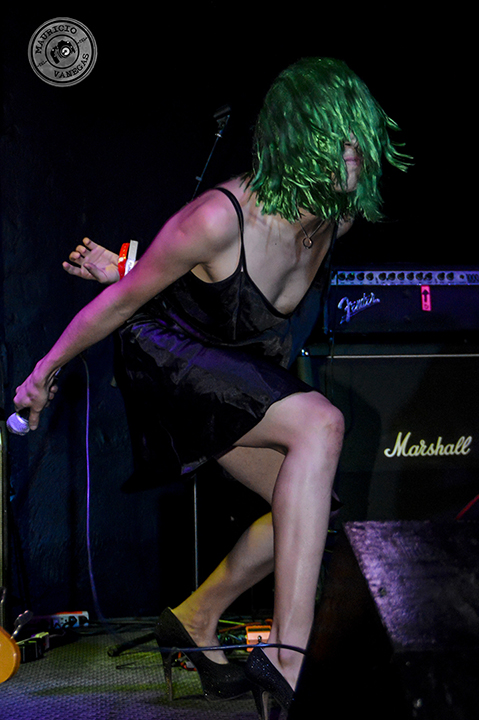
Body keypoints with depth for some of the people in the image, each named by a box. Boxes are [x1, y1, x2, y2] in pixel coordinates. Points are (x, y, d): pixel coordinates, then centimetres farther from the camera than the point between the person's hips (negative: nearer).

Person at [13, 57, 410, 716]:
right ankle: (286, 654, -34)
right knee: (320, 423, -29)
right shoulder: (222, 217, -30)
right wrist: (44, 374, -4)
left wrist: (131, 269, 10)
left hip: (239, 367, 8)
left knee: (307, 507, -5)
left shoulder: (336, 219, -9)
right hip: (165, 356, -8)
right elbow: (124, 300, -15)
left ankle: (197, 619, 18)